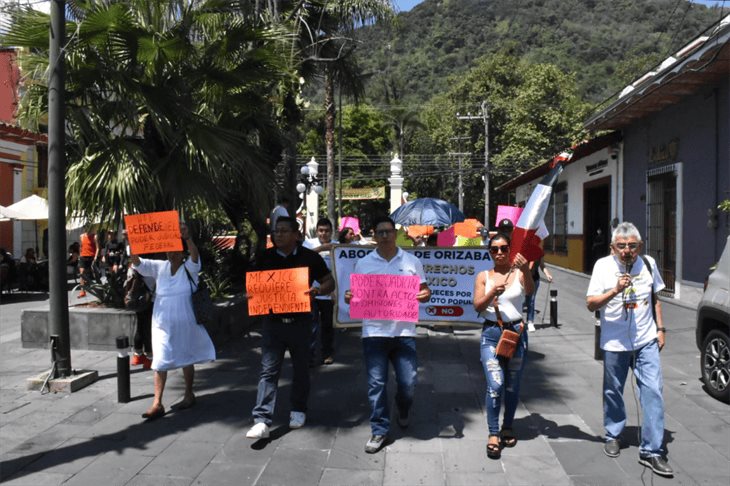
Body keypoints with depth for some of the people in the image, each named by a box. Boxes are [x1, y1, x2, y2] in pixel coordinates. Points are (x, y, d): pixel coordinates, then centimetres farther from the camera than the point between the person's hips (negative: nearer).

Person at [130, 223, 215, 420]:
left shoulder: (189, 268, -7)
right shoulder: (160, 267, 2)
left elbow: (195, 255, -27)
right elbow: (138, 263, -7)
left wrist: (187, 237, -44)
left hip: (184, 323, -2)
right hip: (162, 324, 3)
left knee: (186, 359, 12)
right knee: (160, 361, 1)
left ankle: (189, 395, 28)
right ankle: (157, 403, 5)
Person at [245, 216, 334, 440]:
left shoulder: (310, 257, -3)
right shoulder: (266, 257, 3)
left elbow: (330, 282, 2)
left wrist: (317, 290, -20)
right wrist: (251, 295, -10)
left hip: (300, 321, -1)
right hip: (272, 321, 1)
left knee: (301, 369, 13)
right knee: (268, 371, -3)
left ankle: (298, 410, 32)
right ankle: (261, 421, -4)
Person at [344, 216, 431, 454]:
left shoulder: (412, 261, 7)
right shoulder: (363, 263, 6)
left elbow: (423, 290, 12)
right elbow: (356, 294, 11)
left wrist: (425, 294, -10)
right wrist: (349, 297, -11)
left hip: (404, 331, 0)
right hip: (374, 332, 0)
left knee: (408, 382, 2)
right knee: (376, 383, 3)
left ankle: (403, 411, 36)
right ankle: (379, 430, 18)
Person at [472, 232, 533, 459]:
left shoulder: (518, 273, 0)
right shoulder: (483, 276, 4)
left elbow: (529, 291, -20)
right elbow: (477, 306, -6)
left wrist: (526, 270, -40)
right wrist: (493, 292, -26)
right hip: (491, 333, -1)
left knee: (512, 387, 13)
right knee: (495, 385, -13)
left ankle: (507, 427, 32)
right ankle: (493, 434, -3)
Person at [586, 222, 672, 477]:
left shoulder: (648, 264, 2)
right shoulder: (603, 266, -8)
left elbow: (655, 298, 15)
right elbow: (591, 304, -12)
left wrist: (660, 328, 10)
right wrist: (615, 290, -26)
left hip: (646, 341, 2)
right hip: (615, 342, -1)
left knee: (652, 392, -5)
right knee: (613, 392, 12)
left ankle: (651, 451, 4)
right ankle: (613, 436, 34)